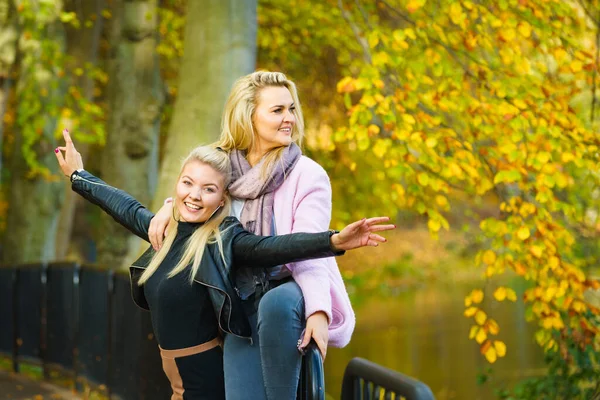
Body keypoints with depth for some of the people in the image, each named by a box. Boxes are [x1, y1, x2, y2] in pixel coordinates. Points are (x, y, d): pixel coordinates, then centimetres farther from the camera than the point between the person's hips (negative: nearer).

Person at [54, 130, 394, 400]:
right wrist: (79, 176, 34)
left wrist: (334, 242, -49)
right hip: (173, 369, 7)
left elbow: (270, 247, -33)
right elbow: (128, 209, 22)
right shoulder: (166, 229, 4)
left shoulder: (223, 239, -16)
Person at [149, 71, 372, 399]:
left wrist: (318, 309, -33)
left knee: (275, 304, -40)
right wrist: (170, 207, 1)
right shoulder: (226, 166, 5)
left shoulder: (307, 174, -7)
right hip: (243, 304, 3)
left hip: (291, 290, -3)